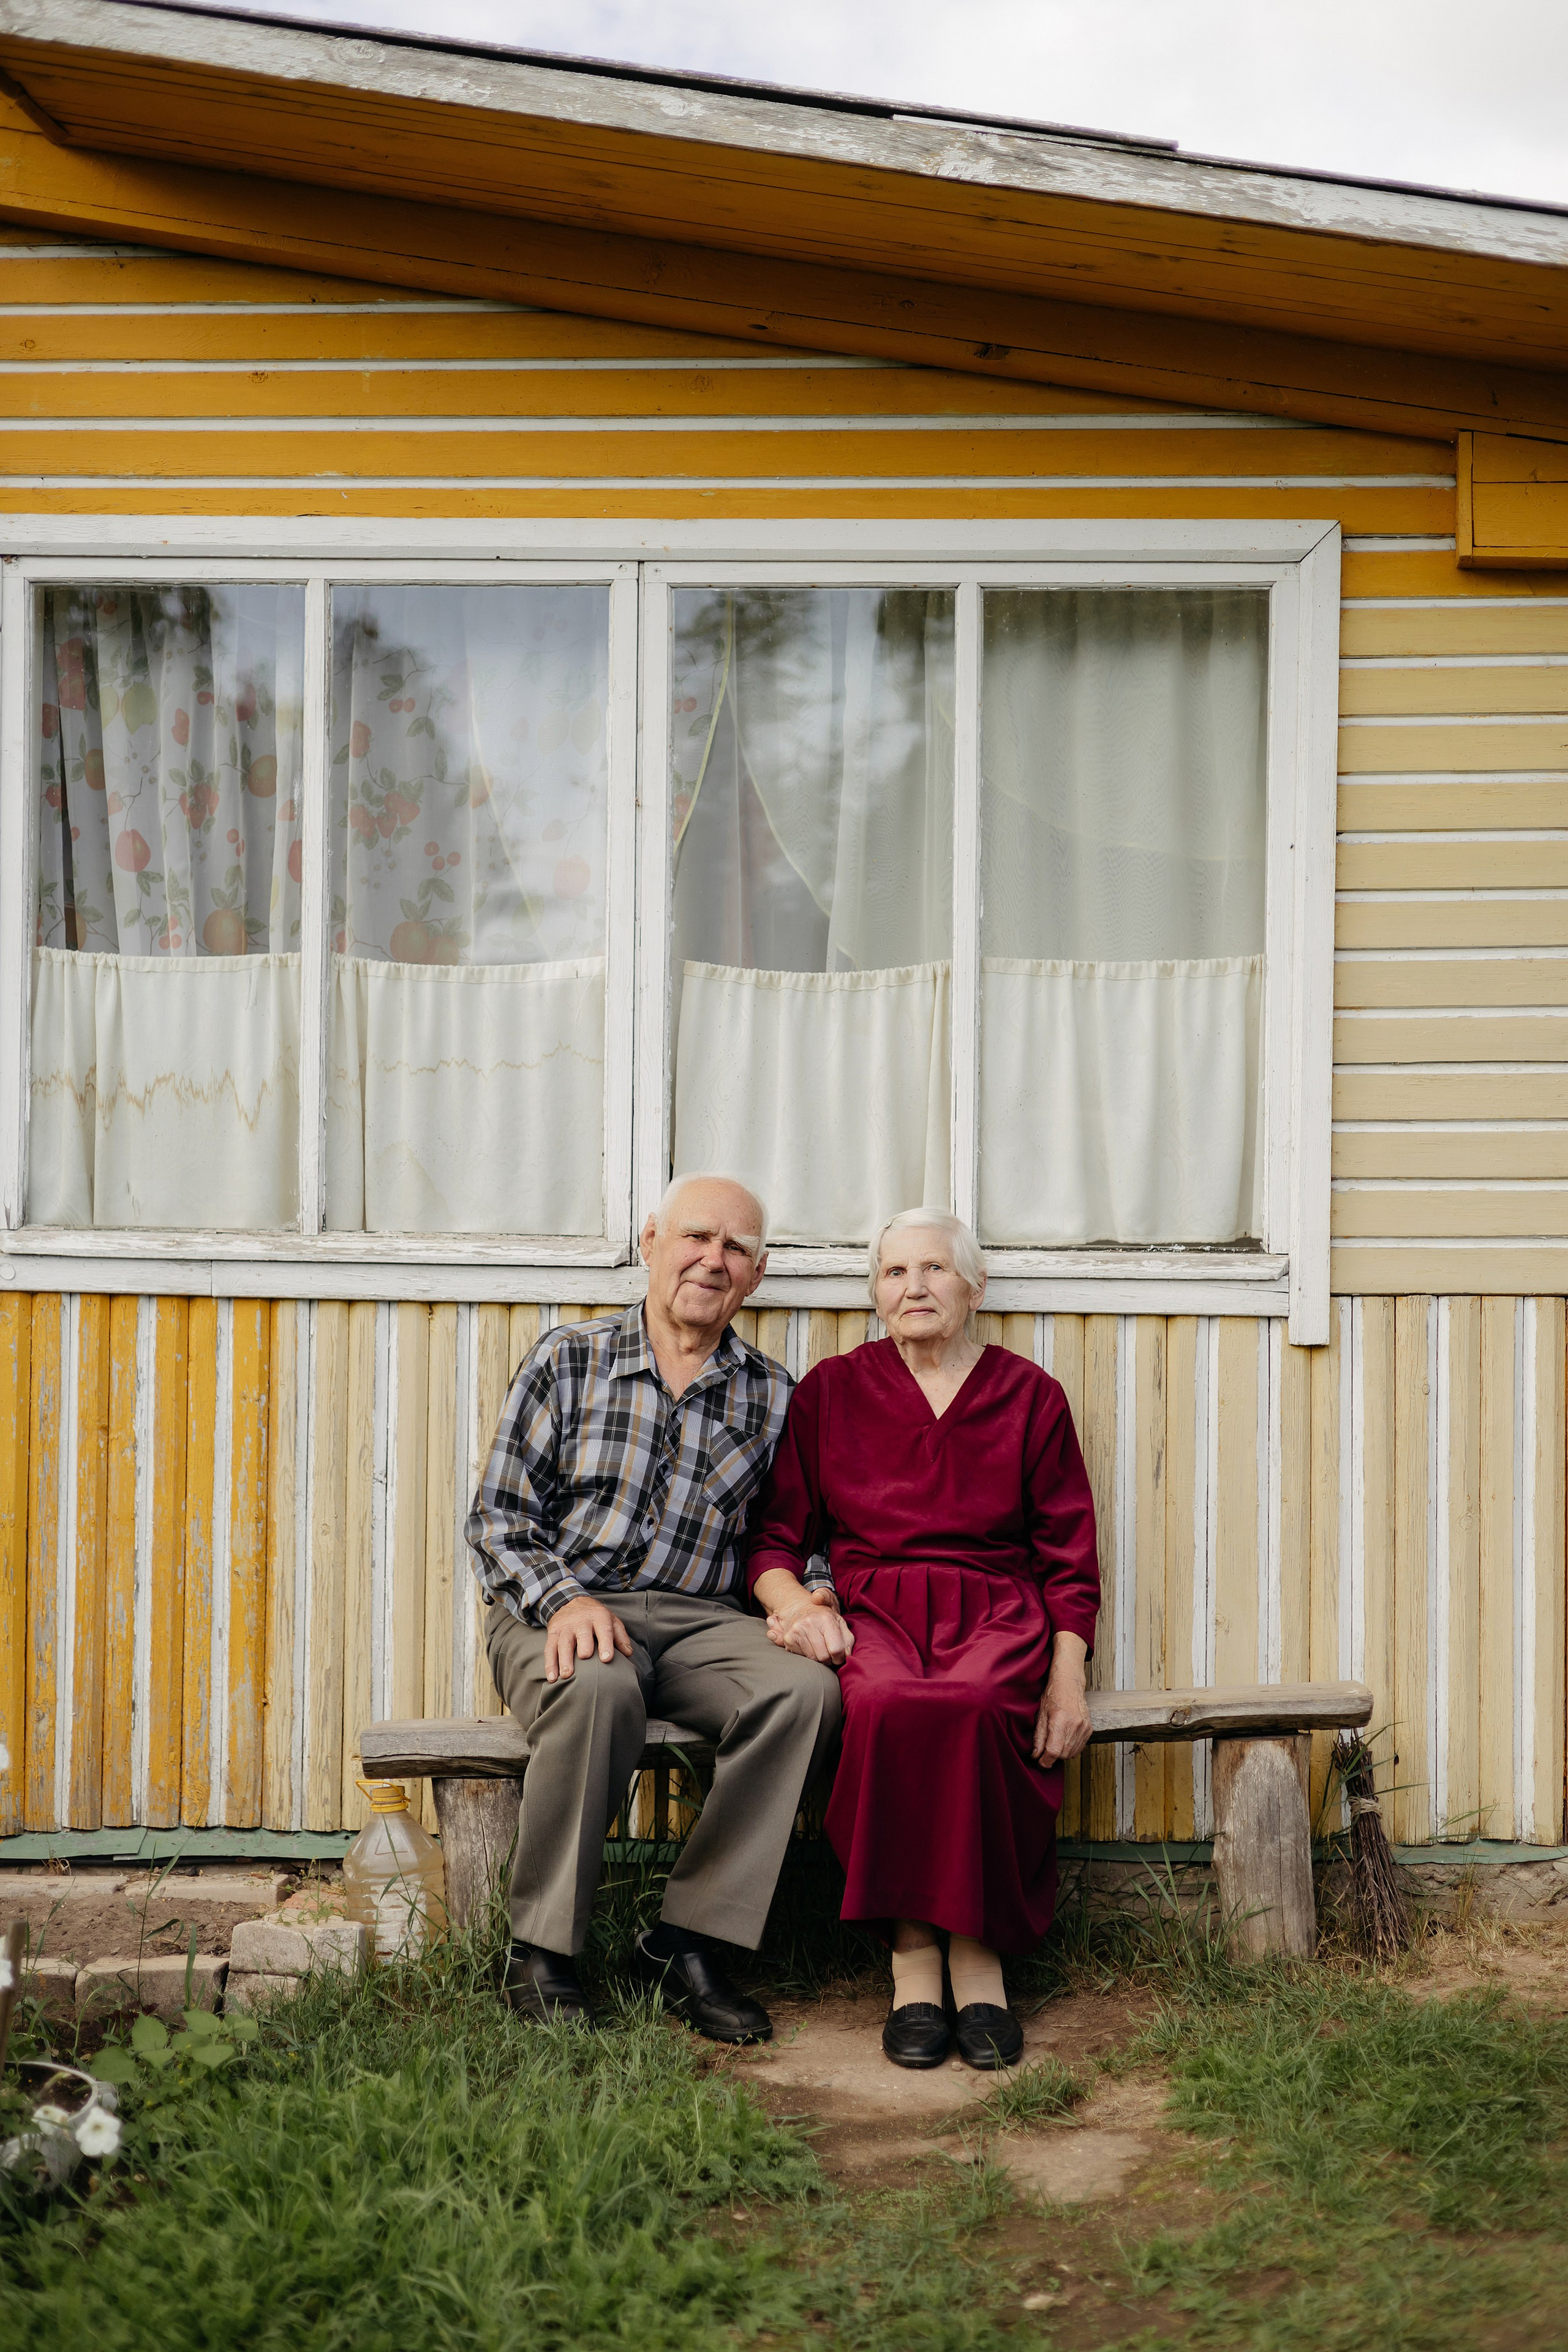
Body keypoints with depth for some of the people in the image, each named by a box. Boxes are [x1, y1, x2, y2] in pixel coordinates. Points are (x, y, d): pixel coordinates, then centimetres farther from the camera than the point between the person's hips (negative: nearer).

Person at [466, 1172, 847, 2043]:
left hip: (699, 1619, 3)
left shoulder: (771, 1397, 12)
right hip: (559, 1608, -3)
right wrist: (563, 1600, -16)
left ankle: (686, 1940, -16)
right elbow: (498, 1517, 2)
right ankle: (540, 1952, -20)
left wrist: (807, 1601, -6)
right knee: (598, 1685, -38)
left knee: (806, 1689, -28)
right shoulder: (568, 1359, 5)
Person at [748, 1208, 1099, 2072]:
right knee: (890, 1707, -36)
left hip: (997, 1615, 0)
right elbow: (775, 1537, 14)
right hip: (873, 1611, 0)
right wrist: (790, 1600, -8)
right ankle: (912, 1956, -26)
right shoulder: (830, 1392, 14)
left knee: (968, 1709, -37)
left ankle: (977, 1950, -24)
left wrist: (1067, 1676, -1)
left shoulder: (1029, 1395, 13)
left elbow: (1069, 1555, 12)